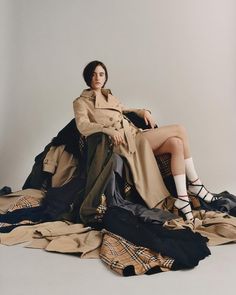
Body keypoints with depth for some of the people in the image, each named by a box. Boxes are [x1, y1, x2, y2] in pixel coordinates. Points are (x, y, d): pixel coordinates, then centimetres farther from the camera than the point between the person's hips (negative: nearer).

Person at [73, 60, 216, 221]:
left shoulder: (109, 96, 24)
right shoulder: (81, 102, 4)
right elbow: (83, 126, -12)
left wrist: (144, 111, 14)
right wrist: (109, 130, -28)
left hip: (135, 134, 7)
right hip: (122, 142, -7)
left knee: (176, 143, -19)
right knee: (179, 130, -16)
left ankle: (182, 199, -14)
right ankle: (195, 184, -7)